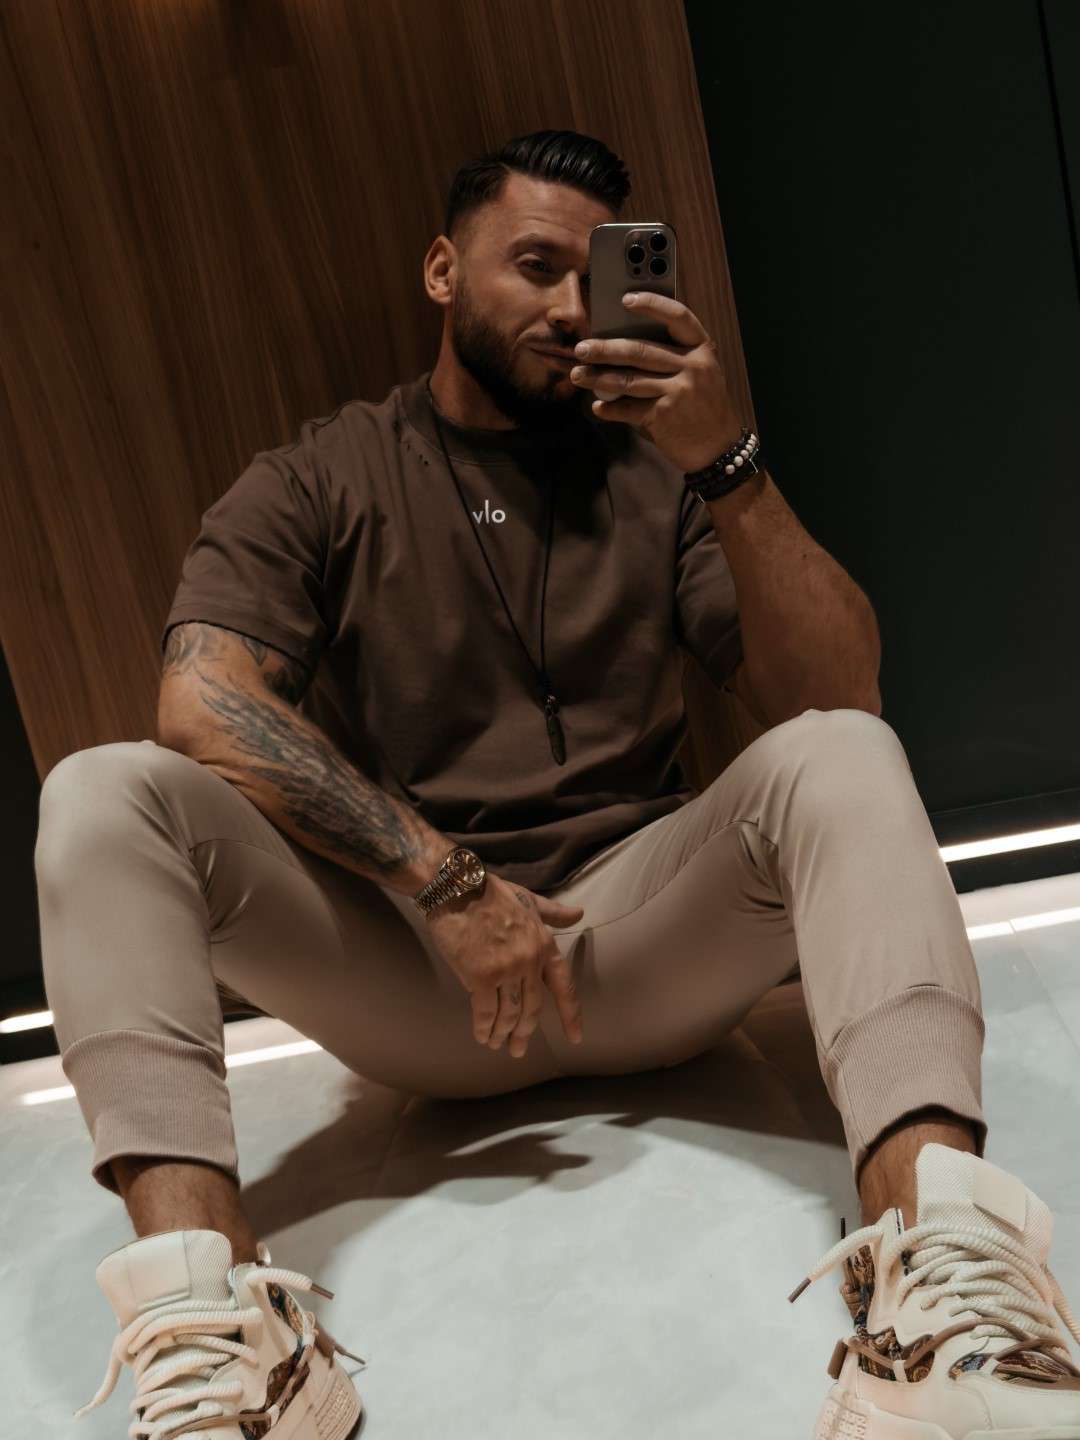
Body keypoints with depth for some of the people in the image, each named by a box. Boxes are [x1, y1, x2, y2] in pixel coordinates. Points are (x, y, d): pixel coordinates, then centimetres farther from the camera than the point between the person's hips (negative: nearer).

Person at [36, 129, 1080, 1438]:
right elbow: (205, 703, -11)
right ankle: (208, 1327, -38)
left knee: (838, 761, -24)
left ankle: (938, 1265, -45)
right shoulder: (317, 484, 7)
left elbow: (835, 695, -2)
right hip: (404, 970, 0)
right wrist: (443, 879, -20)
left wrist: (730, 465, -17)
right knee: (101, 795, -20)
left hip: (639, 940, 1)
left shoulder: (653, 472, 10)